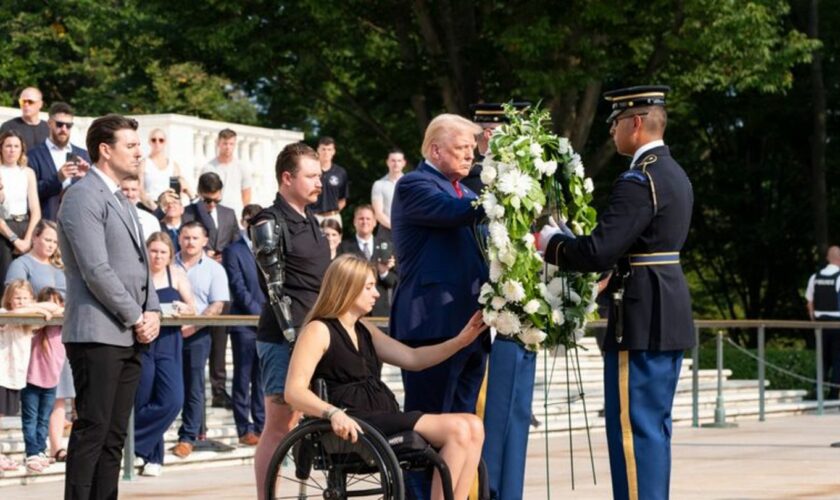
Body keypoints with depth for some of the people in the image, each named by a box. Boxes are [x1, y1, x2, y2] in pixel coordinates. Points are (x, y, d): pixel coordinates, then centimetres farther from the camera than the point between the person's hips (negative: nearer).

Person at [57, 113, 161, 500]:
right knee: (92, 431, -9)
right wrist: (137, 318, -11)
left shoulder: (122, 202, 20)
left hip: (130, 336, 9)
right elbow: (96, 270, -17)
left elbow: (140, 262, 23)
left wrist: (152, 312, 5)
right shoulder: (84, 196, -9)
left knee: (114, 435, 8)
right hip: (97, 334, -9)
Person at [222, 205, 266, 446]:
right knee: (244, 379, 0)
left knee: (263, 379, 6)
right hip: (245, 324, -5)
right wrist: (260, 313, -15)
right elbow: (239, 288, -8)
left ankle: (261, 426, 10)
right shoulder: (233, 251, -1)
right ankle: (244, 429, 2)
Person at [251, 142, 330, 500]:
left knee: (295, 422, 10)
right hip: (285, 338, -8)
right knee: (279, 426, -8)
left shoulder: (309, 221, 18)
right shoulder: (269, 224, -8)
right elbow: (276, 289, -14)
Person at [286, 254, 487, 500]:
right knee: (457, 429, -22)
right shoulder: (319, 331, -2)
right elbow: (294, 391, -14)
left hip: (387, 419, 9)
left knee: (473, 426, -12)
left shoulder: (365, 330, 23)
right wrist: (333, 413, -31)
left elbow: (413, 358, 20)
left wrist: (460, 341, 9)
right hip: (355, 427, -9)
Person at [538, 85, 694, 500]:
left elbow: (598, 252, -23)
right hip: (671, 315, 10)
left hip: (641, 321, -10)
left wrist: (550, 241, -8)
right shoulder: (675, 175, 14)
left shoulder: (638, 181, -18)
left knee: (634, 427, -5)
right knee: (654, 426, 15)